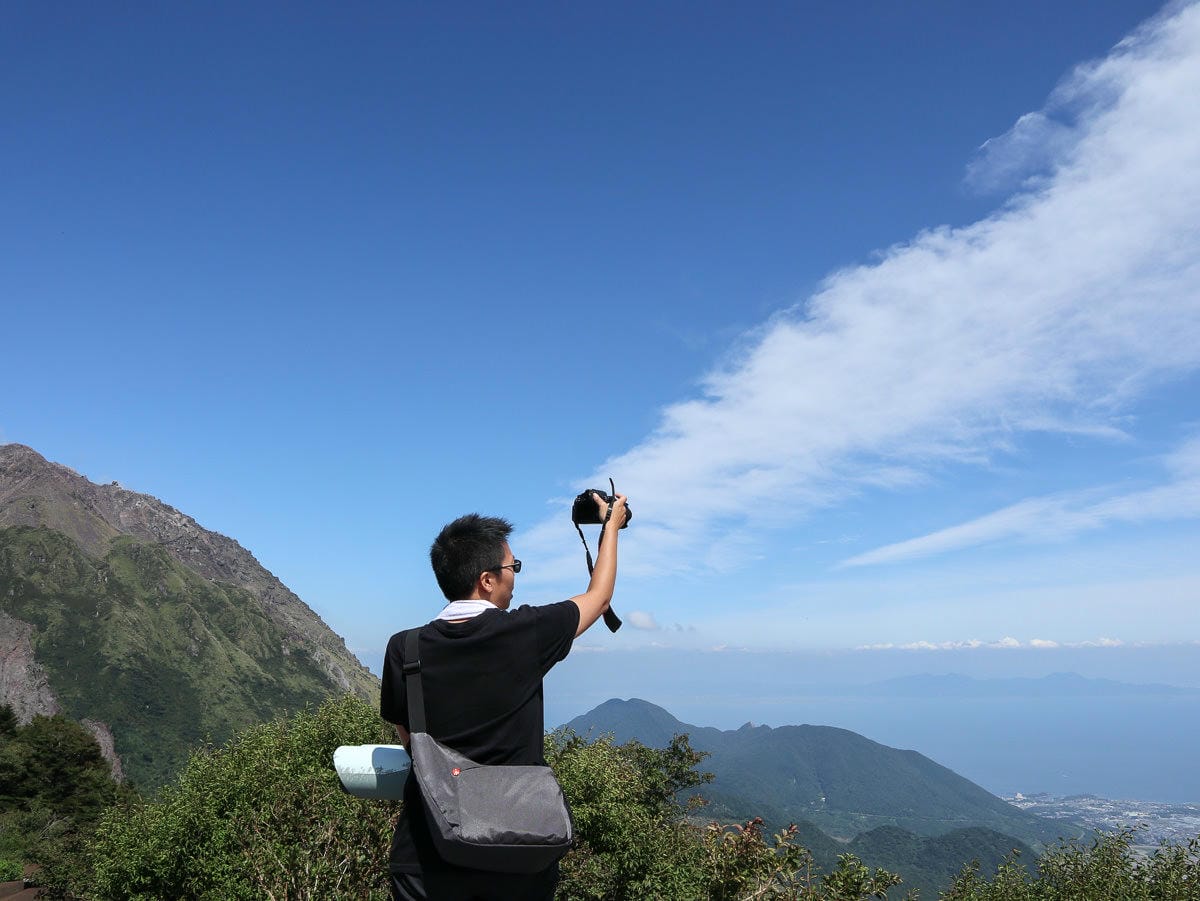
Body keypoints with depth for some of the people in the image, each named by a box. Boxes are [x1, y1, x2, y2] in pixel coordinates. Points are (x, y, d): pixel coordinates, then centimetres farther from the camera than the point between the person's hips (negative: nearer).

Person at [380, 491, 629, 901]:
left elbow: (408, 739, 8)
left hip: (428, 857, 1)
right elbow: (599, 597, 5)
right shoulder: (525, 633, -13)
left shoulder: (404, 649, -8)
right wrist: (611, 525, 19)